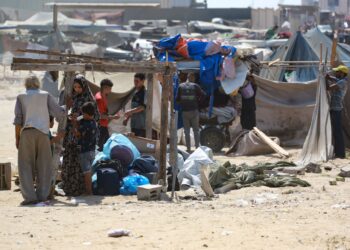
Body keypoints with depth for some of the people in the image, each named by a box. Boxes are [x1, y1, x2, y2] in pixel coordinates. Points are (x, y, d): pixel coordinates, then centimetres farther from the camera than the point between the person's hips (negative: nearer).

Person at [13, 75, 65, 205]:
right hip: (43, 132, 1)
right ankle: (42, 195, 5)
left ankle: (30, 196, -8)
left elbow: (18, 119, 1)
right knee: (43, 166, 8)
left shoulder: (21, 97, 8)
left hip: (27, 132, -1)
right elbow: (58, 112, 6)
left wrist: (17, 137, 5)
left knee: (26, 166, 0)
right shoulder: (46, 95, 10)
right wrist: (65, 108, 28)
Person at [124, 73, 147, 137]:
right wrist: (127, 118, 12)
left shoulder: (144, 93, -10)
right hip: (134, 125, 9)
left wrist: (130, 111, -27)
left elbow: (143, 107, -20)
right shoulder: (135, 93, 16)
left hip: (141, 126, -9)